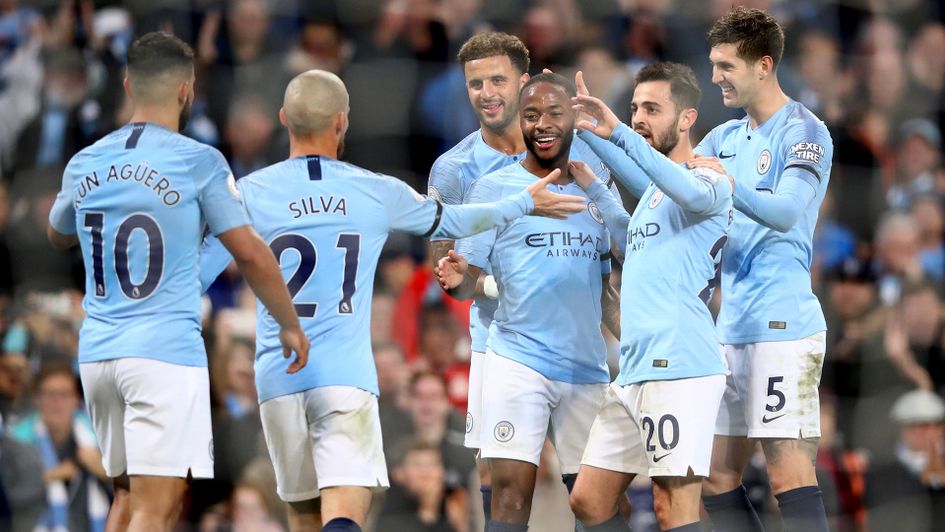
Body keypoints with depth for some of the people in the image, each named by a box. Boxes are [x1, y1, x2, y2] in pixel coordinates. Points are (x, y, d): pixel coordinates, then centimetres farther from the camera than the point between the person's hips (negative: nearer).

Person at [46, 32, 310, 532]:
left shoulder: (84, 165, 9)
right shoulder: (198, 162, -6)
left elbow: (57, 235, 29)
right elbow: (251, 255, -4)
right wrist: (290, 325, 10)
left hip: (97, 353, 6)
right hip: (166, 351, -6)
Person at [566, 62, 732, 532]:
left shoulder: (709, 180, -6)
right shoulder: (653, 193, 21)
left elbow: (694, 194, -28)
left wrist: (618, 134, -33)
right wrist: (590, 187, 34)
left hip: (678, 369, -9)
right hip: (633, 371, 9)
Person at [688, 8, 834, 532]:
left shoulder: (803, 133, -7)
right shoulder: (725, 138, 16)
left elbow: (785, 212, -21)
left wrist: (727, 182, -35)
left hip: (781, 326, -8)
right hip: (732, 329, 8)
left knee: (790, 480, -12)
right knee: (716, 484, 7)